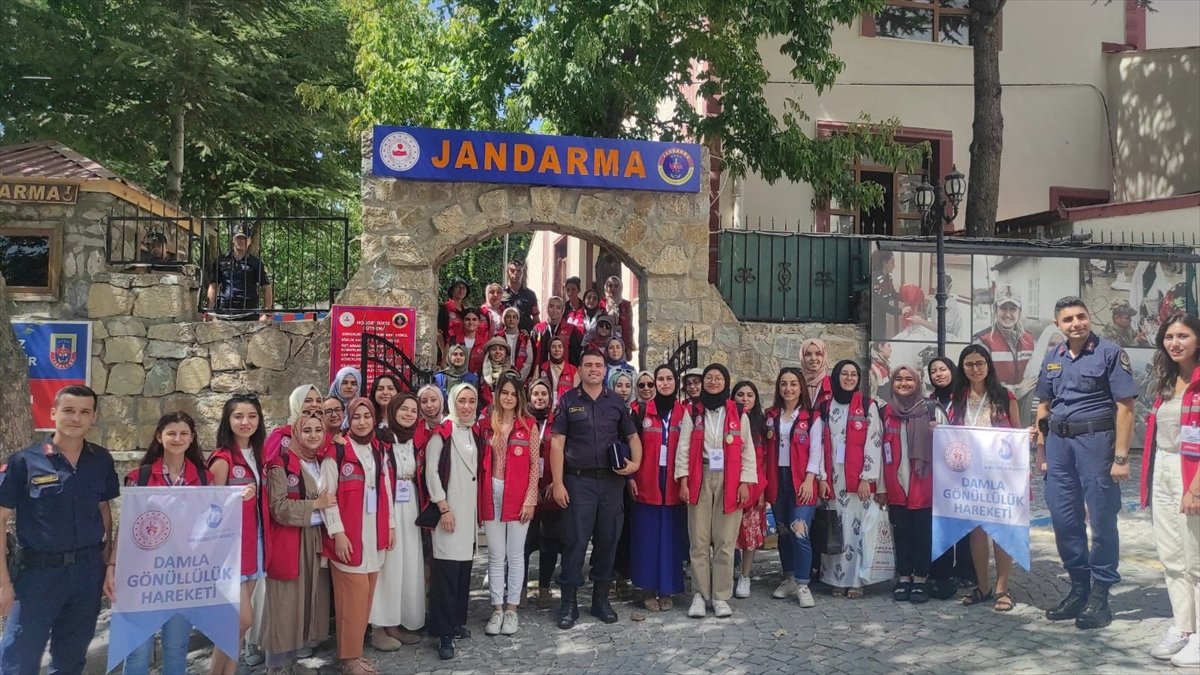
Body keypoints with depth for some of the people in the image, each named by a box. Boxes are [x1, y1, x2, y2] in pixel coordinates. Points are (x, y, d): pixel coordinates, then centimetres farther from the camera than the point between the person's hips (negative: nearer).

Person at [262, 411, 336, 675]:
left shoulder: (324, 463, 13)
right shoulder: (281, 463, -8)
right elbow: (278, 507, -16)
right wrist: (315, 504, -15)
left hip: (317, 541, 6)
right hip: (289, 543, -6)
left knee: (312, 598, 9)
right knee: (286, 602, -3)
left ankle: (302, 648, 23)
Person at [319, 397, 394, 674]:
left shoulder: (380, 450, 10)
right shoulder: (336, 452, -9)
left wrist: (390, 525, 13)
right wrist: (337, 532, -14)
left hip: (374, 535, 6)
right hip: (348, 536, -6)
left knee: (365, 596, 11)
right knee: (353, 597, -3)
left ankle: (356, 652, 22)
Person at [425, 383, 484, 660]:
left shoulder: (475, 432, 13)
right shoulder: (442, 431, -7)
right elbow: (431, 471, -11)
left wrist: (478, 507, 12)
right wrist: (444, 508, -14)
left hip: (469, 508, 6)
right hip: (447, 508, -6)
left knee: (464, 566, 9)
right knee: (447, 568, -9)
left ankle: (458, 621, 23)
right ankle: (444, 632, -3)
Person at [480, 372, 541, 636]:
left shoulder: (529, 425, -1)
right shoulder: (486, 423, 6)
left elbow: (535, 465, -2)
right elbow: (481, 462, 7)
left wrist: (530, 499, -7)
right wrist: (480, 496, 1)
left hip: (518, 495, -2)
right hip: (491, 494, 2)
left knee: (515, 554, 7)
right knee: (495, 555, 9)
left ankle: (511, 609, 18)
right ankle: (497, 609, 18)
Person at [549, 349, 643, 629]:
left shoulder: (616, 402, 9)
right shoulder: (568, 401, 2)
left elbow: (632, 436, 14)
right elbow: (557, 443, -2)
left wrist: (636, 462, -6)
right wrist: (558, 483, -9)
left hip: (612, 480, 3)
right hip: (579, 481, -3)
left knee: (608, 540, 8)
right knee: (575, 541, -3)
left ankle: (601, 599, 21)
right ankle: (569, 602, 8)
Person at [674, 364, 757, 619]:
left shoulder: (738, 414, 6)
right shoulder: (692, 413, 8)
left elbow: (747, 450, 5)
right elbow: (683, 448, 3)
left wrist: (745, 482, -3)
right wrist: (683, 479, -6)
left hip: (729, 480, 0)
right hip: (700, 479, 0)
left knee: (725, 540, 2)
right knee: (699, 540, 1)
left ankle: (721, 596, 10)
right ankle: (699, 595, 10)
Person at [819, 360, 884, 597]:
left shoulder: (868, 406, 1)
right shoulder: (826, 407, 11)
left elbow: (874, 444, -5)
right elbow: (822, 444, 9)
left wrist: (867, 478, -11)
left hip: (858, 478, -3)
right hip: (833, 478, 3)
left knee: (857, 526, -2)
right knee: (836, 528, 5)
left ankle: (857, 579, 6)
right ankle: (837, 579, 11)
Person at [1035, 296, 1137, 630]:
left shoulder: (1110, 353, -5)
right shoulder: (1053, 359, 12)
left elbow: (1125, 408, -8)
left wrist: (1120, 457, -13)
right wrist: (1042, 451, 12)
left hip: (1095, 439, -5)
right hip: (1058, 442, 6)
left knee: (1101, 520, 1)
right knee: (1063, 519, 9)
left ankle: (1099, 596, 12)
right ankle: (1079, 587, 24)